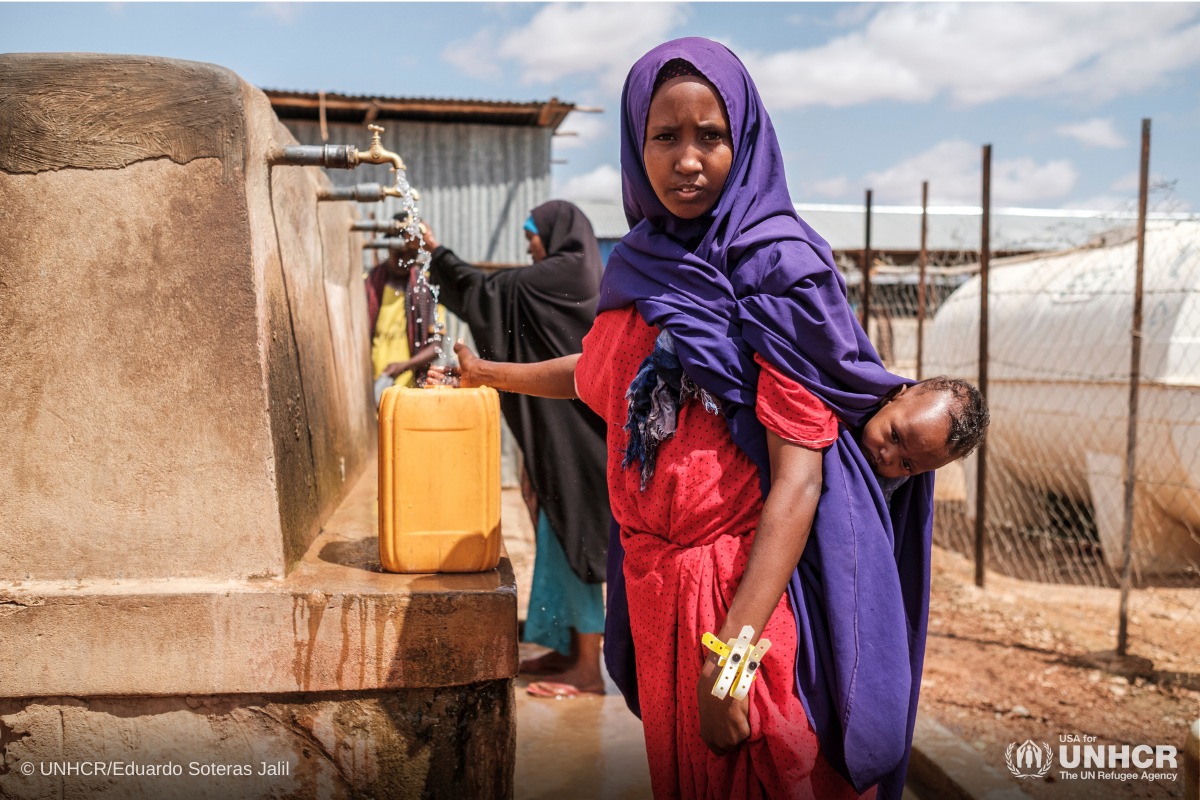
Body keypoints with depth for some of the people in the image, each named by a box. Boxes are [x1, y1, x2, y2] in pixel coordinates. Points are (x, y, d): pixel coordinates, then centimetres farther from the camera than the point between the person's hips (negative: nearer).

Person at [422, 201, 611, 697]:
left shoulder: (561, 277, -12)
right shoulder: (573, 279, 17)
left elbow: (489, 289, -7)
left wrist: (438, 253, 5)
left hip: (575, 432, -10)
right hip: (566, 429, 10)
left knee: (575, 538, -5)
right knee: (560, 537, 14)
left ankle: (588, 670, 3)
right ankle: (570, 648, 24)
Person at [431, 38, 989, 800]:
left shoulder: (779, 267, -14)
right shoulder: (640, 264, 5)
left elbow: (798, 478, -20)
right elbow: (602, 373, 25)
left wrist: (733, 651, -27)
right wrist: (488, 372, 38)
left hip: (746, 584, -6)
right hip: (653, 579, 6)